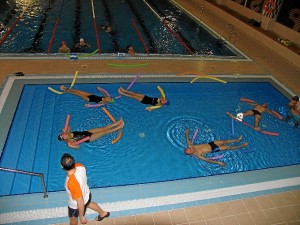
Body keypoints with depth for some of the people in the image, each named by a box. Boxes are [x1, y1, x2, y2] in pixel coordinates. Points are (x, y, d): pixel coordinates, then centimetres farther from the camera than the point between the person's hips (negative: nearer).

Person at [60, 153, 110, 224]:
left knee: (73, 218, 29)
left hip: (76, 205, -5)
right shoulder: (80, 166, -28)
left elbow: (80, 202, -33)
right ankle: (103, 213, 64)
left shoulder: (72, 183, -46)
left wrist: (81, 217, -18)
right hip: (87, 194, 5)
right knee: (88, 204, 40)